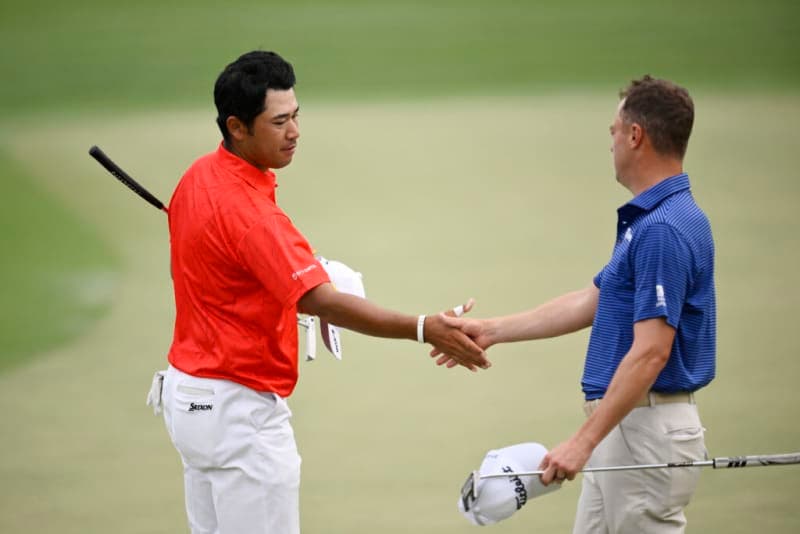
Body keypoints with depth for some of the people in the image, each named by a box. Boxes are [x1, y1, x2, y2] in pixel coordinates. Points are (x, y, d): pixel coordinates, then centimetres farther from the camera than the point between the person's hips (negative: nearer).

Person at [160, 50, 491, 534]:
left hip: (190, 394, 10)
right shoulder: (247, 210, -25)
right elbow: (321, 301, -31)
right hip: (241, 410, -10)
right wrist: (422, 329, -34)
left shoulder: (198, 177, 5)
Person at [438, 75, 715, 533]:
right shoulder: (651, 220, 13)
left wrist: (583, 441, -27)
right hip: (622, 429, 11)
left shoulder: (664, 229, -20)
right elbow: (592, 301, 22)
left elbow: (650, 353, -26)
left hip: (647, 432, -11)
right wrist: (493, 330, 25)